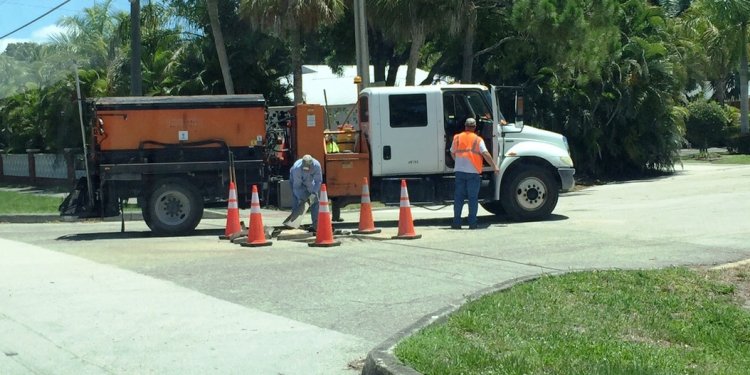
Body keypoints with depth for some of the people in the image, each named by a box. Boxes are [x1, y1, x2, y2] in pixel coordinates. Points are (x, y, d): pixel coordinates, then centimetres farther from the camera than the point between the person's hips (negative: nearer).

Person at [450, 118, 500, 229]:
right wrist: (494, 166, -5)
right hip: (473, 171, -2)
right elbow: (486, 154, -10)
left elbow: (452, 153, 16)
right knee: (473, 197, 3)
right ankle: (472, 223, 1)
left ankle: (456, 222, 5)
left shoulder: (457, 137, 6)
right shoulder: (478, 139, -3)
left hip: (459, 171, 2)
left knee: (458, 197, 7)